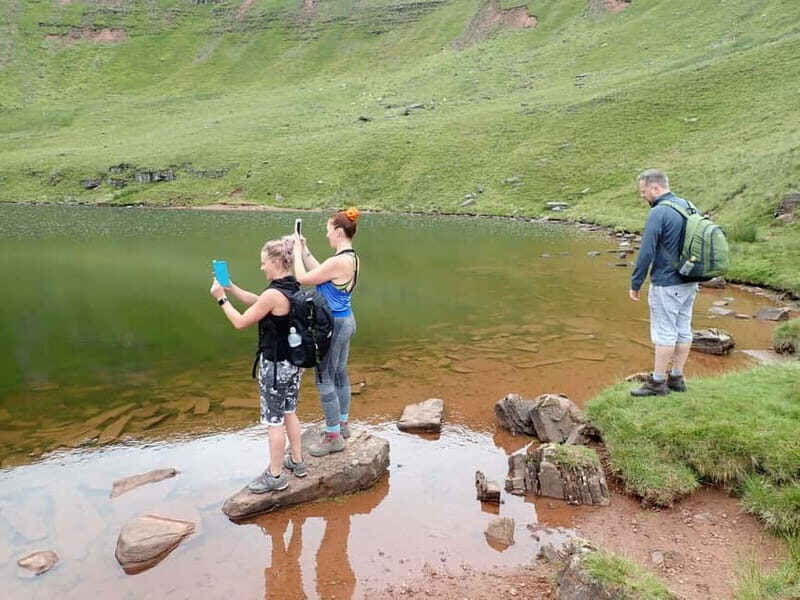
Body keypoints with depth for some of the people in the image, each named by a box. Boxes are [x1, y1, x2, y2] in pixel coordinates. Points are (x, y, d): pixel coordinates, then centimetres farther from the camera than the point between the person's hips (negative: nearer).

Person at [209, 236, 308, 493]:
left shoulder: (274, 294, -25)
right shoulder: (294, 288, 2)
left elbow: (240, 322, -16)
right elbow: (256, 301, 14)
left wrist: (221, 298, -5)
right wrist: (230, 287, 8)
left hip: (275, 365, -9)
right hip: (294, 362, 9)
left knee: (274, 420, 6)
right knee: (289, 412, 23)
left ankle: (275, 476, 19)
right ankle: (297, 461, 36)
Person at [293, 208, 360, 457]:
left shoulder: (338, 261, -24)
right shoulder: (352, 258, 6)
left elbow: (304, 278, -16)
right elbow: (319, 272, 17)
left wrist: (297, 251, -4)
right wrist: (304, 250, 14)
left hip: (333, 324, -10)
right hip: (345, 320, 10)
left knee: (324, 379, 0)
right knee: (339, 374, 19)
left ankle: (334, 437, 9)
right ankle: (342, 424, 33)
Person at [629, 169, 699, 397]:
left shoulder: (659, 213, -17)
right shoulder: (688, 206, 9)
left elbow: (646, 252, -18)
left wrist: (635, 284, -10)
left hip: (666, 285, -8)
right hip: (689, 283, 9)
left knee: (664, 333, -1)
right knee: (683, 330, 13)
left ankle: (657, 382, 8)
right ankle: (676, 377, 23)